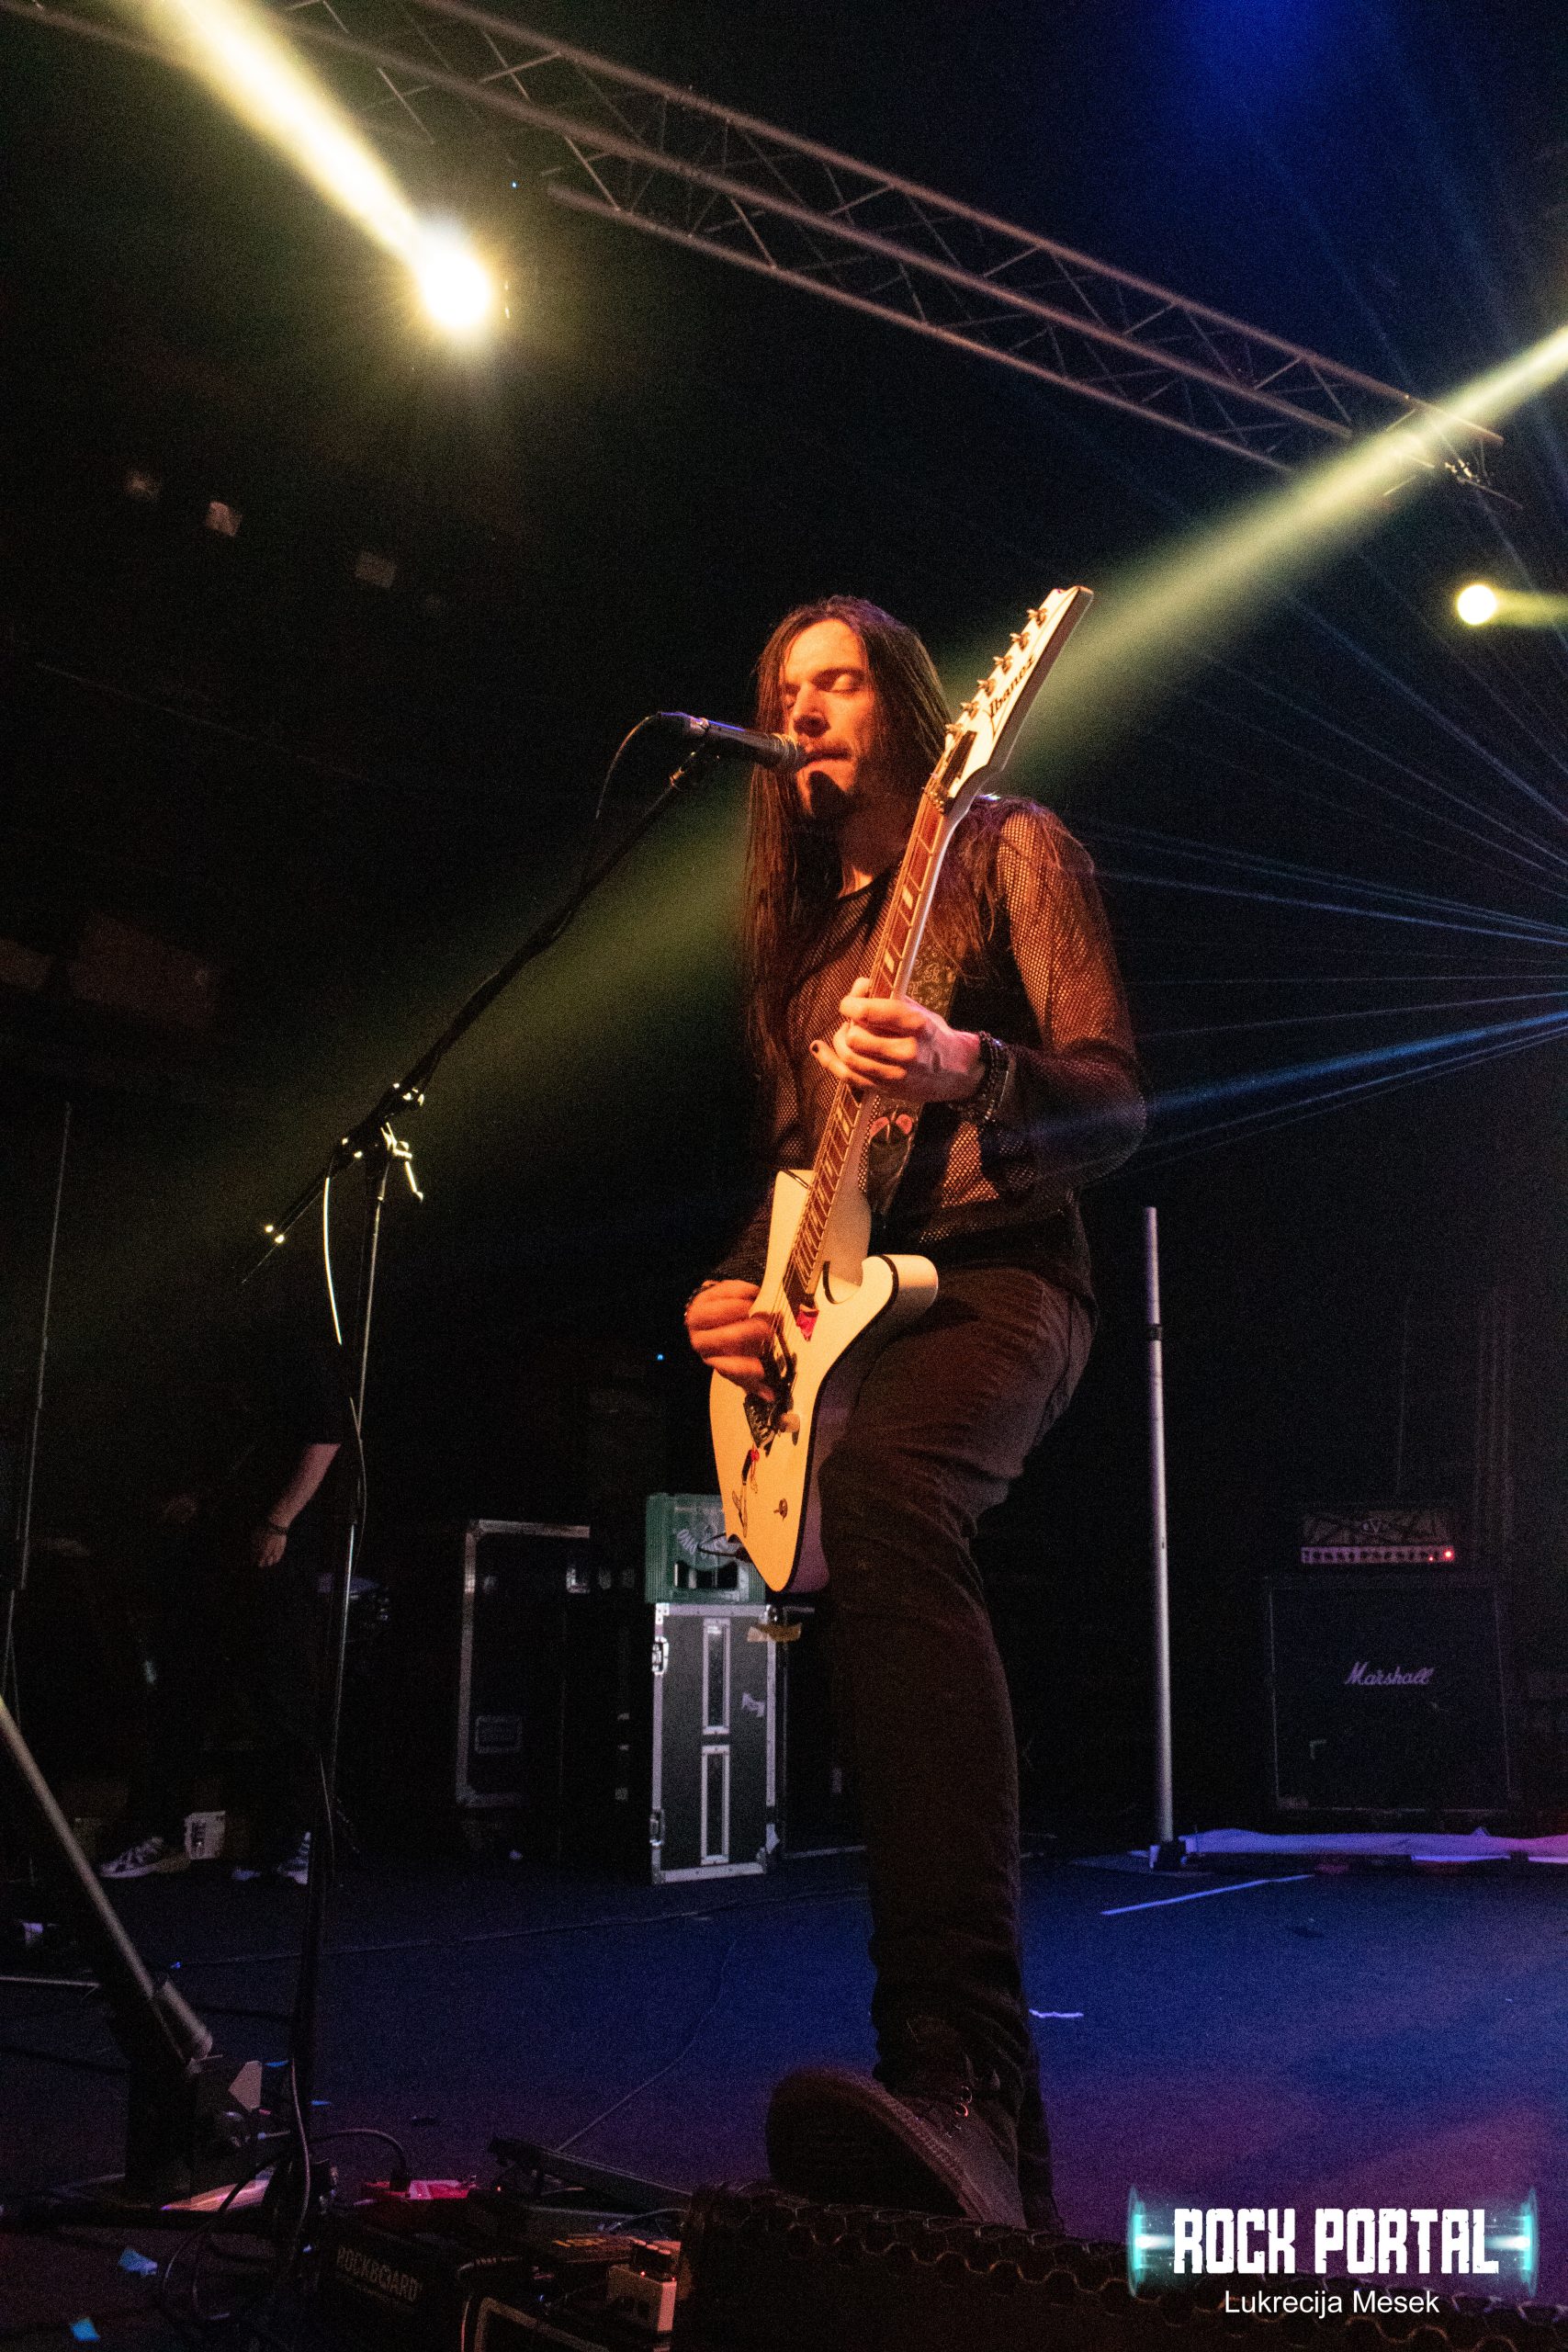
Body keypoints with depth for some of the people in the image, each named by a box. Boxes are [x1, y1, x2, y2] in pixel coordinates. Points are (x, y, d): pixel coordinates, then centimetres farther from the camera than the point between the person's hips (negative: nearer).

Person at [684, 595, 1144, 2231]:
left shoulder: (1007, 848, 4)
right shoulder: (801, 919, 23)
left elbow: (1116, 1103, -7)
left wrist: (972, 1075, -29)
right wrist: (738, 1288, 5)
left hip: (995, 1273, -7)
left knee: (879, 1487, -39)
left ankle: (963, 2082, -48)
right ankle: (982, 2154, 14)